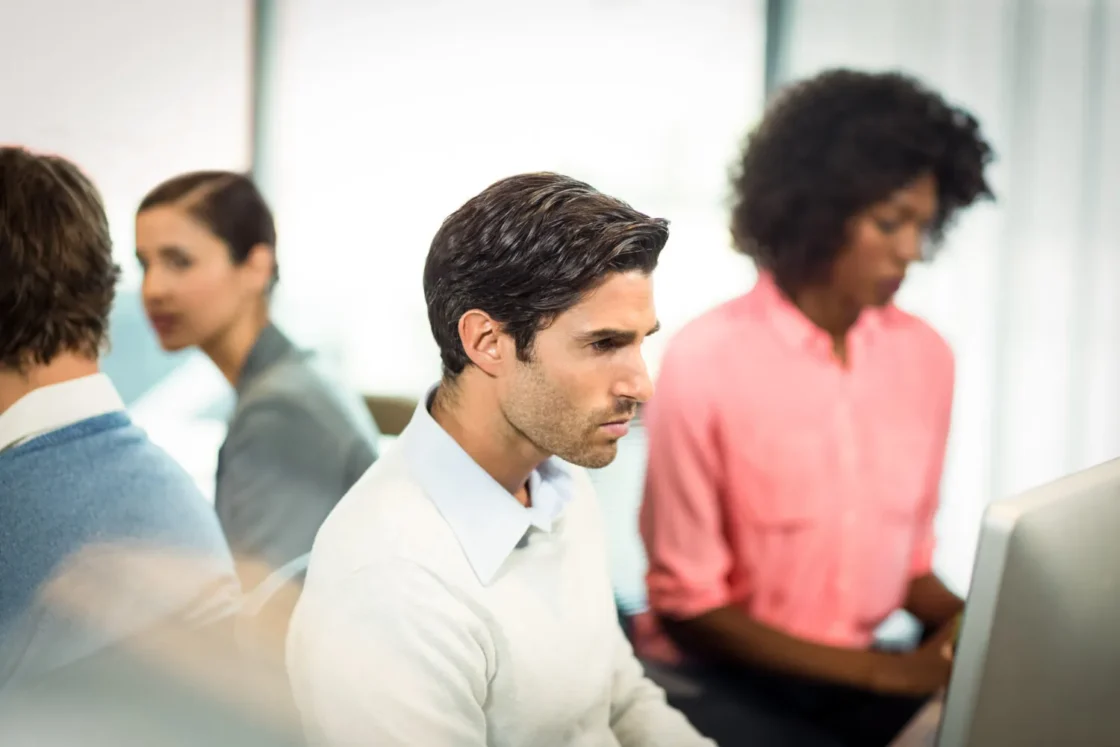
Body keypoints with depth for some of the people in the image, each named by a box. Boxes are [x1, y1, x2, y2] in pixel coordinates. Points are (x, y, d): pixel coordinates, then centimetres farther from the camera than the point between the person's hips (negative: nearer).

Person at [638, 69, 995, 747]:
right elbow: (688, 603, -11)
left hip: (871, 669, 5)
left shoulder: (927, 357, 1)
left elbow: (908, 560, 11)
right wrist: (886, 671, -16)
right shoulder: (706, 361, -15)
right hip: (737, 675, -5)